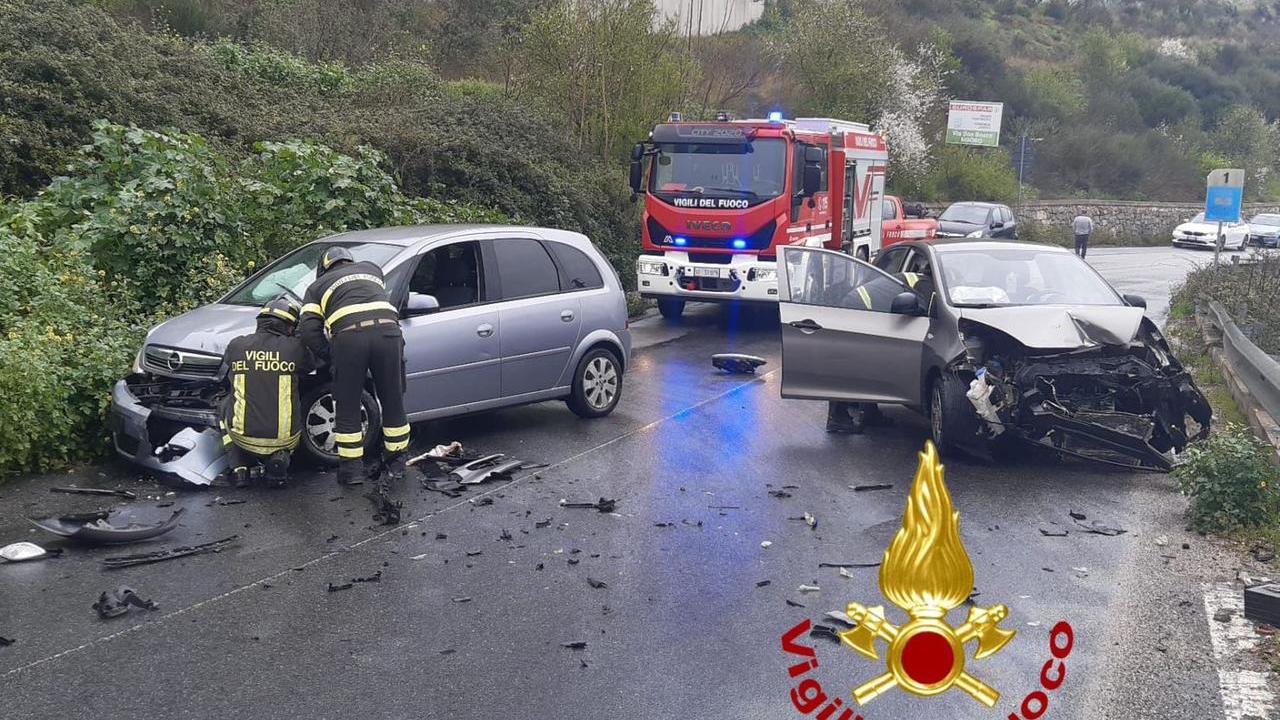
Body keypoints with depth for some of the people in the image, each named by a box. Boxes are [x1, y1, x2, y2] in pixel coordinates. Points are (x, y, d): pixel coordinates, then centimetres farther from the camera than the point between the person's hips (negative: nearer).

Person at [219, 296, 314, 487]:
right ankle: (279, 456, 4)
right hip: (285, 438, -1)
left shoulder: (236, 345, -1)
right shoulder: (294, 347, -8)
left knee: (226, 407, 32)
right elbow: (312, 363, 12)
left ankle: (238, 468, 15)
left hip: (243, 437, 1)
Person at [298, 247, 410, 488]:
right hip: (387, 331, 2)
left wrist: (331, 359, 19)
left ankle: (352, 468, 16)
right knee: (393, 404, 14)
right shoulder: (371, 269, 34)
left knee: (348, 408, 11)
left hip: (348, 337, -2)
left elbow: (308, 330, 13)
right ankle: (396, 463, 25)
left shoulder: (317, 286, 25)